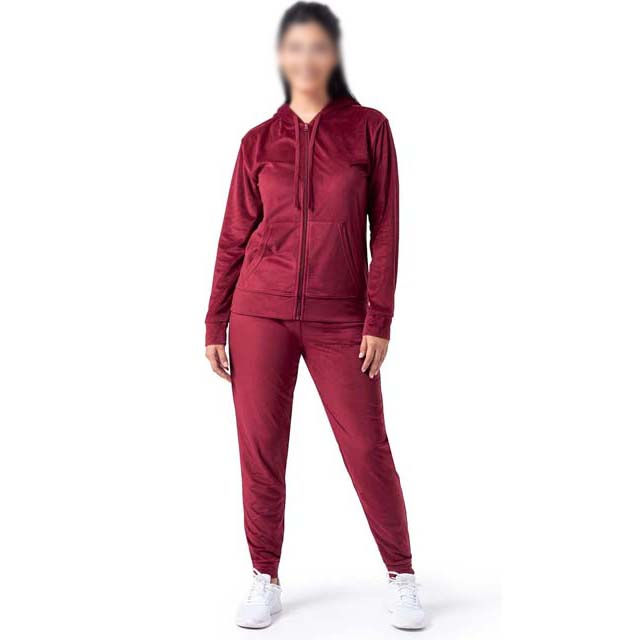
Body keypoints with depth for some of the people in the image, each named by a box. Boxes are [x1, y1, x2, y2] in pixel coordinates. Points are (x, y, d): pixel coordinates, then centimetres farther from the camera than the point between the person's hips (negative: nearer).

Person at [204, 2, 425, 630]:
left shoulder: (369, 129, 2)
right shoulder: (260, 142, 6)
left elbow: (385, 230, 0)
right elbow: (235, 236, 9)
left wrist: (379, 320, -5)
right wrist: (215, 324, 6)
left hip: (340, 319, -1)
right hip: (261, 312, 2)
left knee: (367, 449, 1)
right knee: (260, 450, 5)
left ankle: (401, 577, 20)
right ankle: (265, 580, 22)